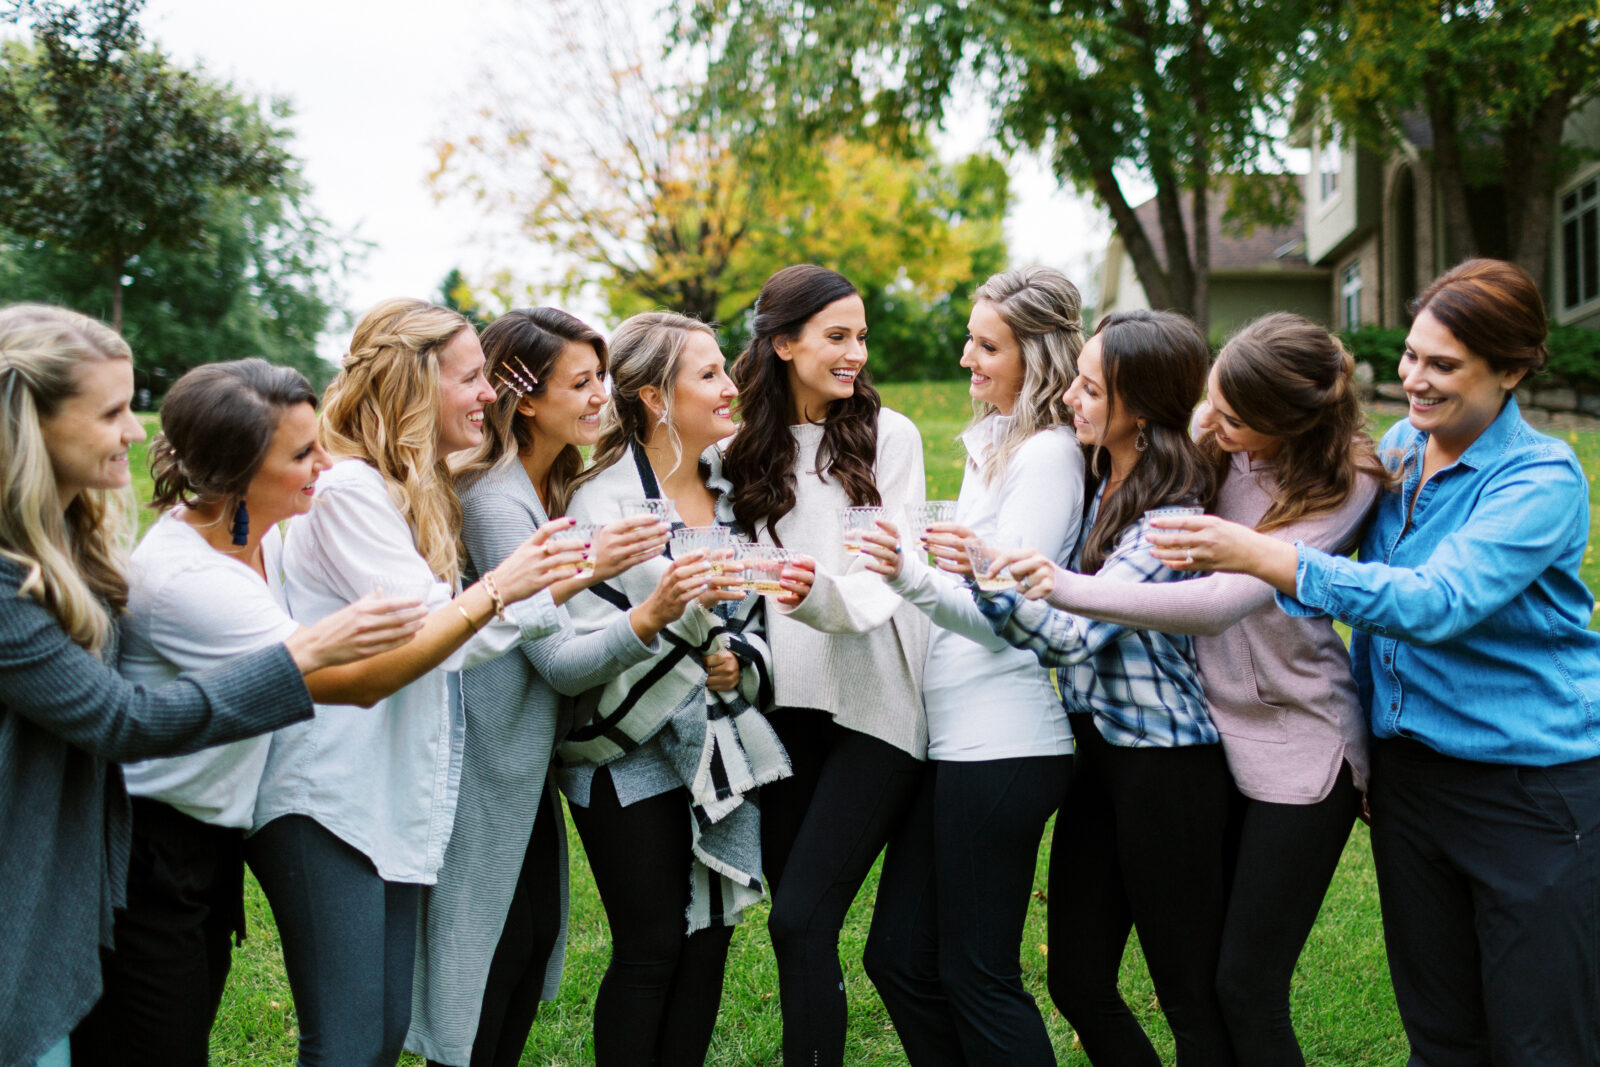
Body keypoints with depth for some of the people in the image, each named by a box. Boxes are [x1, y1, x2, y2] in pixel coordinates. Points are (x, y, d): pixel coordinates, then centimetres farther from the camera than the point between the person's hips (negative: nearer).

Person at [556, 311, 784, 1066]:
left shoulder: (730, 488, 7)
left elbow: (757, 614, 13)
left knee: (708, 944, 9)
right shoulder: (605, 501, -13)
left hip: (721, 754, 6)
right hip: (633, 758, -6)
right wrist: (676, 614, -33)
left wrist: (736, 659, -7)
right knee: (651, 950, -1)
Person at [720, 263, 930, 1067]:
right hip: (786, 703, 4)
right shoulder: (750, 444, 10)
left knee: (802, 920, -12)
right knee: (795, 921, 9)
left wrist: (823, 595, -28)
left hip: (873, 702, -4)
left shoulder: (887, 435, 0)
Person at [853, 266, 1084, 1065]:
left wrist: (911, 576, -33)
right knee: (898, 956, 13)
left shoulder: (1047, 454, -12)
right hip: (951, 737, 10)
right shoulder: (991, 442, 16)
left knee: (977, 975, -1)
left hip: (1003, 744, -10)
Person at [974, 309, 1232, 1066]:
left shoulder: (1171, 515, -18)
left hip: (1167, 766, -8)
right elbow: (1057, 633, 12)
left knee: (1192, 998, 4)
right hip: (1100, 751, 8)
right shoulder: (1101, 485, 8)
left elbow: (1077, 633, -26)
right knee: (1077, 981, 13)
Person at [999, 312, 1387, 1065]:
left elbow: (1221, 601, -31)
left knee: (1247, 986, 0)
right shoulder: (1213, 452, -3)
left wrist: (1068, 588, -35)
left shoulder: (1342, 486, -19)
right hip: (1216, 729, 6)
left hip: (1299, 749, -6)